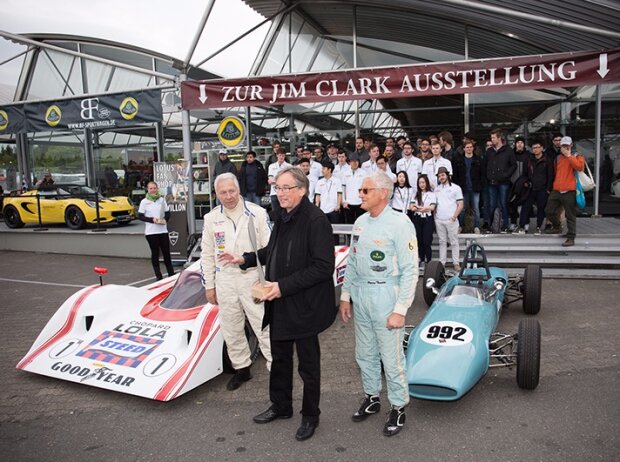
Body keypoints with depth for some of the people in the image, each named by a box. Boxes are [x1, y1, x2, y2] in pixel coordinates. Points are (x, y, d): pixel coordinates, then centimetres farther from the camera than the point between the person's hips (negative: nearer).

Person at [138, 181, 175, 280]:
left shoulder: (162, 199, 8)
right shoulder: (144, 201, 0)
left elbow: (168, 213, 12)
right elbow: (140, 216, -1)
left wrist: (165, 220, -8)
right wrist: (152, 220, -15)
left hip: (163, 230, 2)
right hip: (151, 231, -2)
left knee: (166, 252, 4)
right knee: (155, 253, 3)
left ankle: (171, 274, 14)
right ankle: (158, 276, 8)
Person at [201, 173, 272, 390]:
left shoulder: (258, 213, -6)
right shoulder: (211, 218, 5)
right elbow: (207, 255, 10)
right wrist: (209, 286, 9)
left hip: (253, 279, -4)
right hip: (225, 281, 4)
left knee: (264, 326, -1)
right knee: (231, 329, 14)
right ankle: (241, 368, 31)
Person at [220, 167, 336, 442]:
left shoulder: (315, 220, -20)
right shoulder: (283, 217, 5)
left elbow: (323, 266, -25)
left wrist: (284, 285, -25)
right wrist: (245, 259, 13)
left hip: (303, 305, -8)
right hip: (279, 303, 8)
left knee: (308, 365, 11)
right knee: (279, 357, 23)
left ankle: (310, 416, 32)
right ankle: (281, 406, 43)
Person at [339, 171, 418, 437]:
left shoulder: (400, 224, -14)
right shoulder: (360, 222, 6)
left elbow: (410, 270, -14)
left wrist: (400, 310, -16)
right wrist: (345, 295, 12)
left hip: (385, 297, -6)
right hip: (359, 296, 6)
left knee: (391, 357, 5)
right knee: (365, 354, 17)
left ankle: (398, 407, 25)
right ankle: (371, 398, 37)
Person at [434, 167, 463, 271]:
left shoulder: (455, 188, 1)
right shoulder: (436, 188, 13)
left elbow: (460, 205, -2)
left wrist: (454, 216, -11)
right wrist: (434, 215, 4)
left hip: (451, 220, -4)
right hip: (439, 220, 4)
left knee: (454, 242, 0)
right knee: (442, 242, 8)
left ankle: (456, 263, 5)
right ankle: (441, 262, 11)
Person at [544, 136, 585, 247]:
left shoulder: (577, 156, 2)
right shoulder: (557, 158, 16)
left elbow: (580, 167, -20)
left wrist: (569, 155, -16)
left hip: (569, 191, -5)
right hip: (556, 190, 6)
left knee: (570, 216, -3)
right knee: (549, 211, 9)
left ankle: (571, 238, 1)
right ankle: (557, 227, 34)